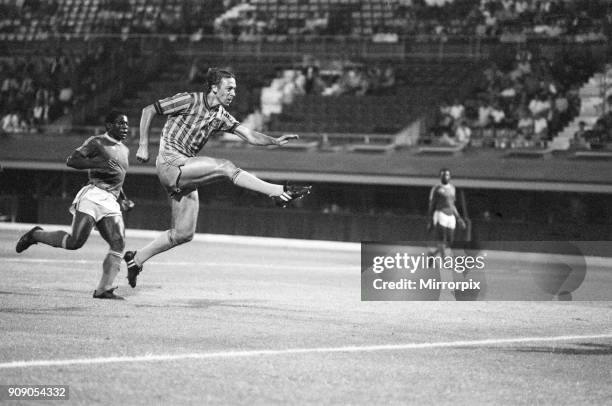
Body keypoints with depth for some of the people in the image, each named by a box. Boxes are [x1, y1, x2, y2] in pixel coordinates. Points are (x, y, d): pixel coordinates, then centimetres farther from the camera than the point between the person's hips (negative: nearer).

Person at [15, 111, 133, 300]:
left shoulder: (124, 150, 25)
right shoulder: (97, 142, 0)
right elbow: (71, 160, -10)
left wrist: (123, 199, 23)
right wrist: (97, 163, -23)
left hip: (111, 203, 7)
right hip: (93, 196, -7)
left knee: (118, 246, -7)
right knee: (75, 242, -16)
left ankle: (103, 290, -5)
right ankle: (35, 235, 6)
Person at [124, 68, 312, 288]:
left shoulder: (221, 116, 12)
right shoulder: (189, 101, -7)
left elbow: (249, 135, 2)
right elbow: (148, 110, -2)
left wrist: (274, 141, -15)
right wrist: (143, 146, -8)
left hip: (185, 174, 8)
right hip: (170, 163, -8)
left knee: (184, 233, 6)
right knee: (225, 167, -22)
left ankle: (137, 258, 18)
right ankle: (279, 192, -27)